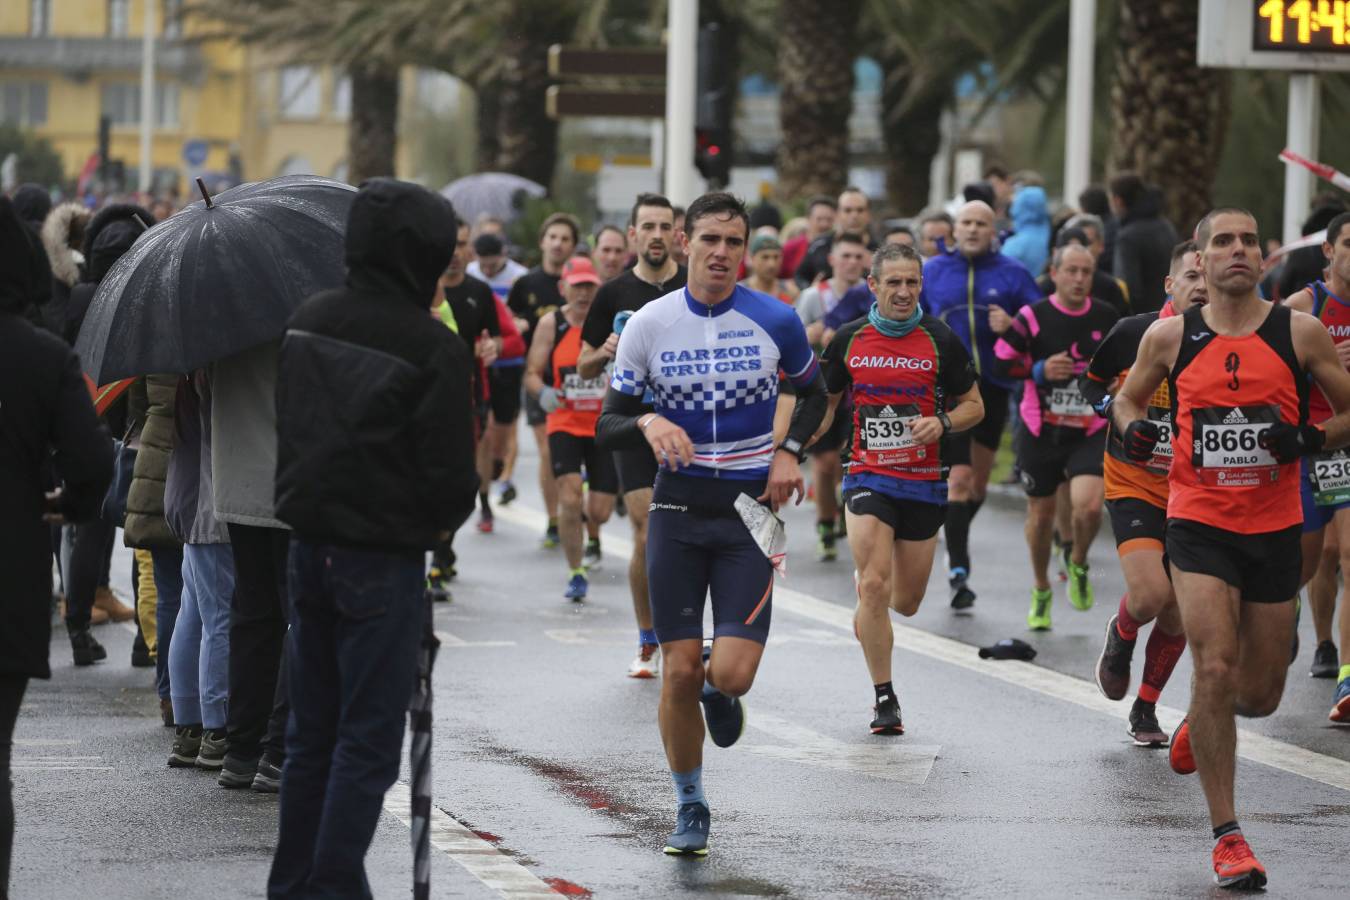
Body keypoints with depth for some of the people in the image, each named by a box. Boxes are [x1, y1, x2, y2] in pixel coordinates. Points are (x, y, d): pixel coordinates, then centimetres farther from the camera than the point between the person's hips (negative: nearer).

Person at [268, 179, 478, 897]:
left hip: (309, 548, 7)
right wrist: (446, 517, 5)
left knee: (310, 732, 15)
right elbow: (450, 470, -13)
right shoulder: (431, 347, -17)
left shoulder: (307, 321, 3)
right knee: (367, 741, 0)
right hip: (384, 561, -6)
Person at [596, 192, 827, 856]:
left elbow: (813, 392, 15)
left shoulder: (776, 321, -4)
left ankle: (719, 692, 25)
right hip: (678, 509, 1)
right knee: (680, 672, 0)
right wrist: (647, 423, -22)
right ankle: (690, 808, 19)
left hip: (750, 511, -1)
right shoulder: (649, 325, -3)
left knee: (730, 673, -14)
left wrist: (790, 452, -2)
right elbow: (607, 427, 0)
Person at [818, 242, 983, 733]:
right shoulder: (849, 339, 1)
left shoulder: (940, 340, -4)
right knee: (875, 586, -16)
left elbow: (973, 404, 5)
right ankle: (884, 698, -5)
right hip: (867, 477, -1)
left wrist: (942, 423, -16)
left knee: (906, 601, 9)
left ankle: (868, 616, 48)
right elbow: (827, 399, 15)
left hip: (924, 482, 1)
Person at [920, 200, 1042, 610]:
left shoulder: (1012, 273, 2)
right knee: (959, 477, -14)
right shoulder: (932, 272, 5)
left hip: (994, 387, 2)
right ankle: (958, 569, -13)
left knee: (979, 480, 15)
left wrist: (1013, 327, -15)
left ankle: (958, 541, 40)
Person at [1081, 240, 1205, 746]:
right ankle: (1120, 641, 16)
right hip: (1134, 485, -2)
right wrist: (1112, 405, -11)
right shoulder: (1133, 333, -8)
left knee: (1178, 618, 5)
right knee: (1151, 595, -20)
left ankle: (1145, 711, 28)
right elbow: (1091, 381, 9)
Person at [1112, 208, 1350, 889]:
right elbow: (1127, 398, 17)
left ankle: (1200, 720, 47)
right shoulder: (1170, 336, 0)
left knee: (1259, 694, 9)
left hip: (1275, 531, 2)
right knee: (1215, 669, -16)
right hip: (1200, 525, -1)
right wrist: (1134, 429, -5)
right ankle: (1226, 836, -7)